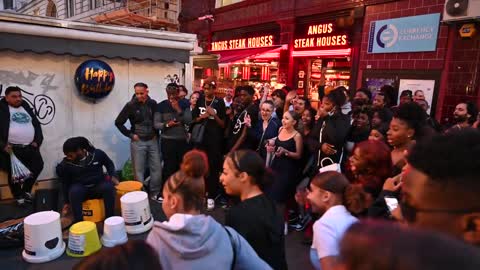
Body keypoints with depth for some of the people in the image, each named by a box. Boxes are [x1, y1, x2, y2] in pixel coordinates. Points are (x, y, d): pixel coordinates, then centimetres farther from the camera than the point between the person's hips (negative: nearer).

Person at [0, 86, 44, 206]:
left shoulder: (26, 107, 14)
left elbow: (36, 124, 15)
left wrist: (37, 141, 4)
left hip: (30, 147, 5)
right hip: (12, 148, -5)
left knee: (38, 166, 5)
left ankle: (26, 190, 25)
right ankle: (19, 196, 22)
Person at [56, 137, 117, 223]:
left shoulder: (97, 154, -9)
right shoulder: (65, 165, -9)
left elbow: (109, 163, 10)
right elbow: (65, 184, 3)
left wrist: (112, 176, -5)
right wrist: (67, 202, 6)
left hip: (98, 186, 0)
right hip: (80, 189, 0)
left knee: (108, 186, -32)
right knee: (74, 191, -34)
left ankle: (110, 219, -23)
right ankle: (79, 222, -26)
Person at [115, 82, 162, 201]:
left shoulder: (153, 104, 1)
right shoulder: (131, 105, -8)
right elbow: (118, 122, -3)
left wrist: (156, 133, 4)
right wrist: (130, 135, -6)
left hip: (153, 141, 3)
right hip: (138, 142, -3)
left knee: (157, 168, 7)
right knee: (139, 170, 4)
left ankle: (155, 193, 21)